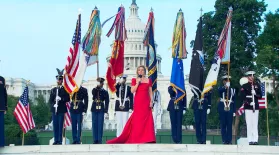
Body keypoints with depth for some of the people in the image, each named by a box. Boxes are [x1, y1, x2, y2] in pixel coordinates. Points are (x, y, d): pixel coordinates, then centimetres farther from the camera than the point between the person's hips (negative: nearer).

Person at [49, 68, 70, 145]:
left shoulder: (65, 89, 4)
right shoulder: (53, 90, 15)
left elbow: (68, 99, -2)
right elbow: (50, 100, 10)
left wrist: (61, 99, -17)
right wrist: (53, 104, -9)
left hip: (61, 110, -4)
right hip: (54, 109, 4)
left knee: (60, 125, -4)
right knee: (55, 125, 3)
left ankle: (60, 141, -2)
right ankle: (56, 140, 7)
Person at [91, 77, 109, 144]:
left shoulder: (105, 92, 4)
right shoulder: (94, 90, 8)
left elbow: (107, 102, 1)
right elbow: (93, 93, -16)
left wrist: (106, 111, -7)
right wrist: (97, 87, -22)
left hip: (101, 110, -2)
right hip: (94, 109, 2)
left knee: (100, 125, -3)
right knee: (94, 125, 2)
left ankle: (99, 140, 0)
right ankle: (95, 140, 7)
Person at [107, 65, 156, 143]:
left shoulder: (149, 80, 10)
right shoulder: (134, 80, 7)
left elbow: (150, 92, 9)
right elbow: (132, 91, -3)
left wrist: (151, 101, -2)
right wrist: (137, 83, -10)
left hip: (146, 102, 1)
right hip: (138, 102, -1)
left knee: (147, 120, -3)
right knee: (138, 119, -3)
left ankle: (147, 138, 0)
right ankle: (137, 138, -1)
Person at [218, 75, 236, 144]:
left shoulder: (232, 89, 11)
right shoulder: (221, 88, 6)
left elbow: (234, 101, 10)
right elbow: (219, 90, -21)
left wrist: (234, 111, 5)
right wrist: (225, 87, -41)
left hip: (230, 108, 1)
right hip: (222, 108, -1)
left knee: (229, 125, 0)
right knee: (223, 124, 0)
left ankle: (229, 140, 4)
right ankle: (224, 140, 4)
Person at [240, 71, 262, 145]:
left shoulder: (257, 85, 14)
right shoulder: (244, 86, 4)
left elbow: (260, 96, 12)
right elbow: (242, 97, -3)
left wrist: (255, 94, -9)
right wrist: (249, 103, -15)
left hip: (256, 107, 3)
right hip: (248, 107, -3)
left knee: (255, 124, 0)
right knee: (249, 124, -4)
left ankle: (255, 140, 0)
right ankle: (250, 140, -3)